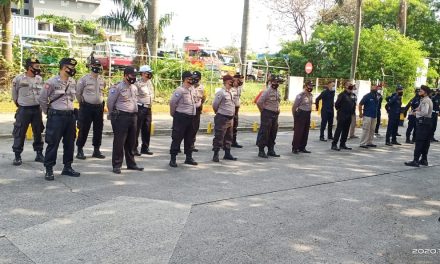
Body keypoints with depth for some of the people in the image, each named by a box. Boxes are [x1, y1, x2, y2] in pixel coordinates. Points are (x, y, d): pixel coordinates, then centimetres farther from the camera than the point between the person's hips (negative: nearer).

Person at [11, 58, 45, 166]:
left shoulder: (40, 79, 3)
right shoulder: (18, 79, -9)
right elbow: (14, 94, 4)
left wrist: (41, 105, 11)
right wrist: (20, 105, 11)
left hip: (37, 109, 4)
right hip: (24, 110, -4)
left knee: (38, 132, 10)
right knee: (19, 133, 0)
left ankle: (39, 154, 20)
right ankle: (17, 156, 8)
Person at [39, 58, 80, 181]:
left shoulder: (73, 82, 7)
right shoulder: (52, 82, -11)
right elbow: (42, 99, -4)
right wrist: (49, 113, 3)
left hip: (70, 116, 6)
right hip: (56, 117, -6)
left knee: (69, 143, 11)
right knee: (53, 143, -2)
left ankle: (67, 167, 23)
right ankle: (49, 170, 6)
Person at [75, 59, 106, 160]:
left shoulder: (102, 80, 7)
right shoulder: (84, 79, -7)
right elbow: (78, 93, 1)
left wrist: (101, 101, 14)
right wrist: (82, 102, 5)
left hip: (99, 107, 5)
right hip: (87, 107, -5)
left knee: (98, 130, 9)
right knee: (84, 130, -1)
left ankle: (96, 150, 19)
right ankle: (80, 150, 9)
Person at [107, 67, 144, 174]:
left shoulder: (134, 88, 15)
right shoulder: (117, 87, -9)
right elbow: (110, 102, -7)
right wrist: (113, 115, 2)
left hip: (133, 116, 7)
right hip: (121, 117, -7)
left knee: (131, 142, 13)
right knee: (119, 142, -4)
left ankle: (131, 164, 23)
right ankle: (116, 165, 3)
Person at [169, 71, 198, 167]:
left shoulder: (193, 90, 10)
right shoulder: (180, 90, -13)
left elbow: (196, 102, 23)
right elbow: (172, 102, -10)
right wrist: (173, 113, 1)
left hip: (191, 117, 7)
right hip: (181, 117, -7)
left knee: (189, 138, 13)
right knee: (177, 138, -3)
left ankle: (189, 157, 24)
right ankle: (173, 159, 3)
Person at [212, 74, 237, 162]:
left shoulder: (231, 92, 11)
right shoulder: (221, 92, -14)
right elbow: (215, 105, -10)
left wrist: (232, 118, 16)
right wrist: (218, 113, 5)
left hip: (230, 118, 8)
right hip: (222, 118, -8)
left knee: (229, 137, 14)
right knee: (219, 137, -4)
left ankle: (227, 154, 25)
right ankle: (215, 155, 3)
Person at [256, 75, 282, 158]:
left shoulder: (278, 92, 12)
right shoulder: (267, 91, -12)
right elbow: (259, 102, -17)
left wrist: (277, 110, 15)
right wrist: (263, 111, -7)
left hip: (275, 115, 8)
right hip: (267, 115, -8)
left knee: (273, 134, 12)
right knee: (264, 133, -4)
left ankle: (271, 150, 21)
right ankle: (261, 151, 2)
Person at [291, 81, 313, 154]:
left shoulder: (310, 95, 9)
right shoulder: (300, 95, -13)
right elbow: (294, 107, -11)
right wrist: (295, 116, -4)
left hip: (307, 115, 8)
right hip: (300, 115, -8)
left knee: (305, 133, 10)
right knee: (298, 132, -5)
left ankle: (302, 148, 19)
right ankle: (295, 148, 2)